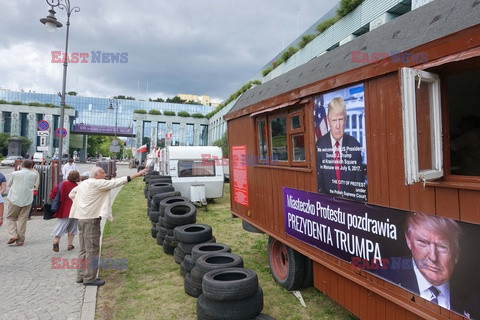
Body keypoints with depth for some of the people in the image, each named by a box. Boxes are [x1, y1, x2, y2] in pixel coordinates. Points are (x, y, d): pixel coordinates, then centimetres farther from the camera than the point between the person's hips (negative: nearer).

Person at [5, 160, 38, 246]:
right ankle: (20, 240, 11)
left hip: (15, 199, -1)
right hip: (27, 200, 1)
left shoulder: (15, 173, -5)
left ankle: (13, 235, 0)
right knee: (22, 220, 8)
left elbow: (8, 184, 9)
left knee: (11, 218, 15)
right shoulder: (34, 175, -2)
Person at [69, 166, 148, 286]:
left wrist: (80, 203, 16)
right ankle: (89, 278, 5)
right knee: (92, 250, -2)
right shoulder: (97, 184, -13)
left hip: (81, 218, 10)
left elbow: (71, 194, 24)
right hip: (91, 219, -10)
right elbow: (116, 182, -18)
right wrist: (136, 175, -18)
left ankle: (81, 276, 25)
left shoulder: (83, 183, 14)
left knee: (84, 249, 16)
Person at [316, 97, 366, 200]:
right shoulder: (320, 145, -7)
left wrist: (358, 203, -5)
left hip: (350, 200, 0)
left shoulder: (355, 145, -5)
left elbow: (360, 181, 3)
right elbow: (318, 180, 1)